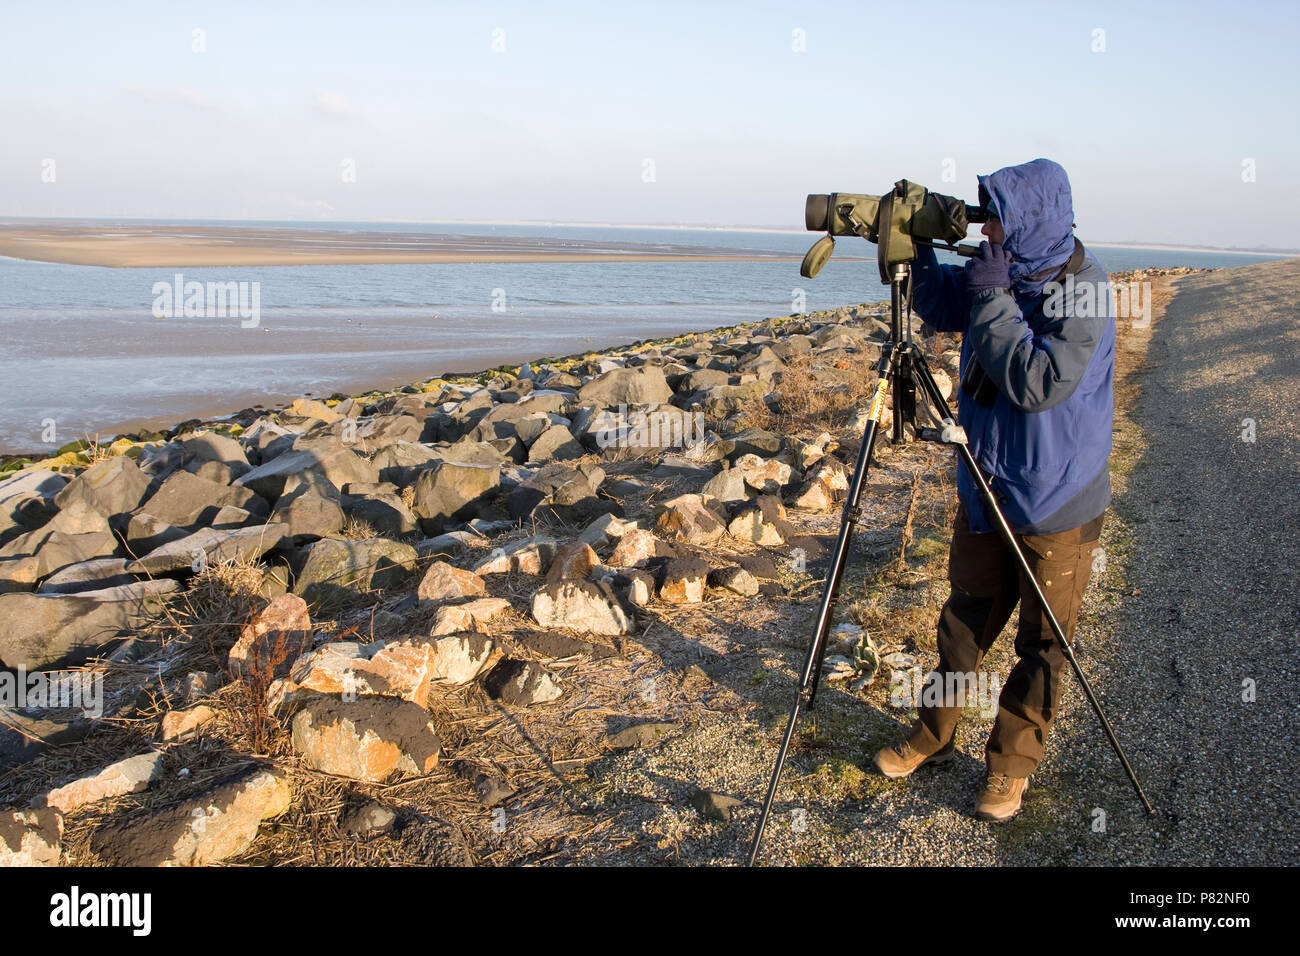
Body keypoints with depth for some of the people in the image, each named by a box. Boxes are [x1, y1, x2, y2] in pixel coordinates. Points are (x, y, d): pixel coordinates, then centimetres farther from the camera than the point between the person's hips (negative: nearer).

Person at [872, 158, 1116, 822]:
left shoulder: (1083, 293, -21)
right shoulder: (1001, 272, 0)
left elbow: (1040, 382, -30)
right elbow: (940, 307, 15)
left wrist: (992, 296, -27)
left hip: (1058, 503, -6)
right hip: (986, 488, 6)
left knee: (1042, 643, 9)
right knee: (964, 620, 17)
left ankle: (1010, 766, 25)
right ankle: (933, 735, 33)